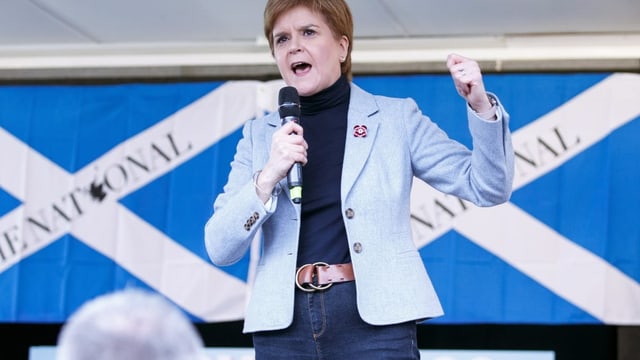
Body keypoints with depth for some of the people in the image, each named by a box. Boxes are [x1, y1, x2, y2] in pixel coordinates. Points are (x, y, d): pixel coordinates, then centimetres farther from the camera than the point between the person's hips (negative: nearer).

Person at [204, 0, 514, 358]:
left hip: (374, 318, -2)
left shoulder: (396, 118, 8)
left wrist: (481, 106, -11)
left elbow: (488, 187, 5)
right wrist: (268, 176, -10)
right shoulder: (260, 134, 12)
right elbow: (220, 249, 5)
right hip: (284, 323, 2)